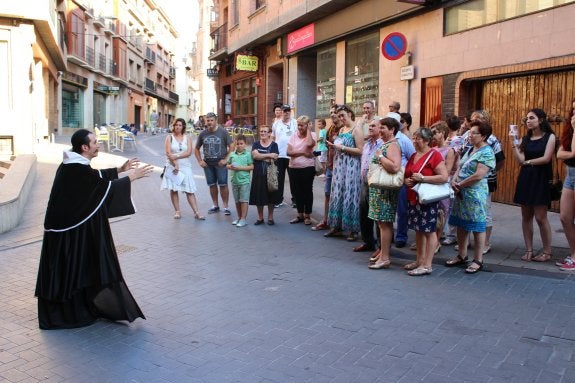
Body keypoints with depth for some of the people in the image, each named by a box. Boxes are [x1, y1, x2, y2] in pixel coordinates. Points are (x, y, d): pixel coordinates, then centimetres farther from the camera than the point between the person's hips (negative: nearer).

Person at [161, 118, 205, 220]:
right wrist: (175, 164, -13)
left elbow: (189, 152, -4)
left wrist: (177, 156, -15)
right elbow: (168, 153, -5)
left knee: (189, 190, -3)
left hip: (185, 166, 0)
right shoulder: (170, 137, 4)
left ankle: (196, 212, -5)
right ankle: (177, 211, 10)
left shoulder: (187, 137, 8)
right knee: (174, 189, 1)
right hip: (172, 166, 0)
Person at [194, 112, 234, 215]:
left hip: (220, 163, -3)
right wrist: (200, 161, 4)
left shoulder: (223, 132, -3)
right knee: (212, 185, 9)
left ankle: (225, 207, 3)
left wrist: (226, 159, -9)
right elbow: (196, 149, 16)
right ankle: (215, 205, 22)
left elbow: (231, 146, -2)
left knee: (223, 185, -5)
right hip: (208, 164, 3)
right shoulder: (202, 134, 7)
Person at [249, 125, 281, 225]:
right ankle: (260, 218, 20)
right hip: (258, 175, 2)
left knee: (270, 197, 5)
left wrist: (260, 156, -11)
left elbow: (273, 159, -13)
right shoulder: (256, 144, 6)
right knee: (258, 197, 6)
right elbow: (255, 155, -11)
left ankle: (270, 217, 19)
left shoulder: (273, 145, 0)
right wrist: (269, 155, -15)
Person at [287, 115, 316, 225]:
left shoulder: (312, 135, -4)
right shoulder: (294, 136, 5)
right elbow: (289, 152, -5)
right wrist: (303, 152, -14)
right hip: (294, 168, 4)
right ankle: (300, 215, 25)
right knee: (297, 191, 12)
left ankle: (307, 216, 17)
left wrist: (308, 130, -15)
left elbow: (309, 144, -28)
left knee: (307, 191, 5)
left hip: (307, 168, -4)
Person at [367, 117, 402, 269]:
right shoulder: (384, 144, 15)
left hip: (385, 190, -10)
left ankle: (385, 258, 1)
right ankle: (382, 251, 26)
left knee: (384, 223, -5)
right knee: (381, 222, 16)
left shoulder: (392, 145, -15)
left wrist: (380, 156, -20)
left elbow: (395, 167, -30)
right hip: (379, 188, 10)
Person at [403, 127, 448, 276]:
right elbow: (407, 175, 26)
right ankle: (419, 260, 24)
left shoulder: (434, 155, -10)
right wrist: (406, 180, 3)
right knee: (418, 230, 14)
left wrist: (422, 178, -20)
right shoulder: (413, 156, 14)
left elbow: (444, 177, -18)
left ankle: (427, 265, 3)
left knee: (429, 231, -2)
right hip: (413, 199, 8)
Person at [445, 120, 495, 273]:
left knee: (477, 226, 1)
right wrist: (454, 180, -4)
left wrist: (460, 185, -14)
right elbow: (460, 167, 16)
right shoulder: (470, 149, 14)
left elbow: (478, 175, -22)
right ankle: (461, 255, 27)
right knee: (461, 225, 14)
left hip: (475, 194, -8)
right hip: (461, 193, 9)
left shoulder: (486, 152, -13)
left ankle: (478, 260, 10)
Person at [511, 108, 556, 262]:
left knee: (540, 217, -6)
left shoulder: (549, 137, 0)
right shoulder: (525, 139, 10)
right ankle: (529, 250, 12)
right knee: (526, 216, 4)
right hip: (525, 179, 5)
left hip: (541, 180, -5)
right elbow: (520, 160, -1)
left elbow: (546, 158, -11)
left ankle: (547, 252, 5)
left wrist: (528, 162, -2)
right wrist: (514, 143, -7)